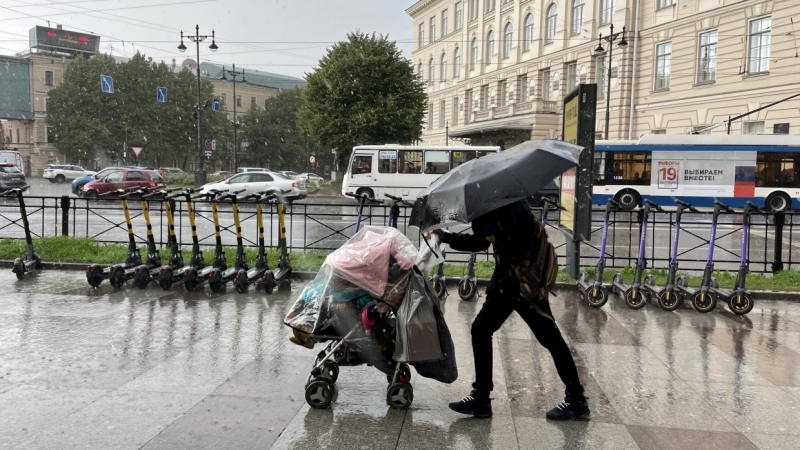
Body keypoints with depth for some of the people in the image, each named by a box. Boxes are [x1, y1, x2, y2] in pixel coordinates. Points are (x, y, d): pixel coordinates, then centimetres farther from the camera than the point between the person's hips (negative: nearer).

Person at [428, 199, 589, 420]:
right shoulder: (490, 207, 9)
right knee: (480, 329, 5)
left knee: (549, 336, 0)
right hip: (504, 280, 9)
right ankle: (481, 396, 13)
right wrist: (447, 237, 10)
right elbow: (480, 242, 16)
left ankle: (576, 399, 14)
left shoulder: (515, 206, -16)